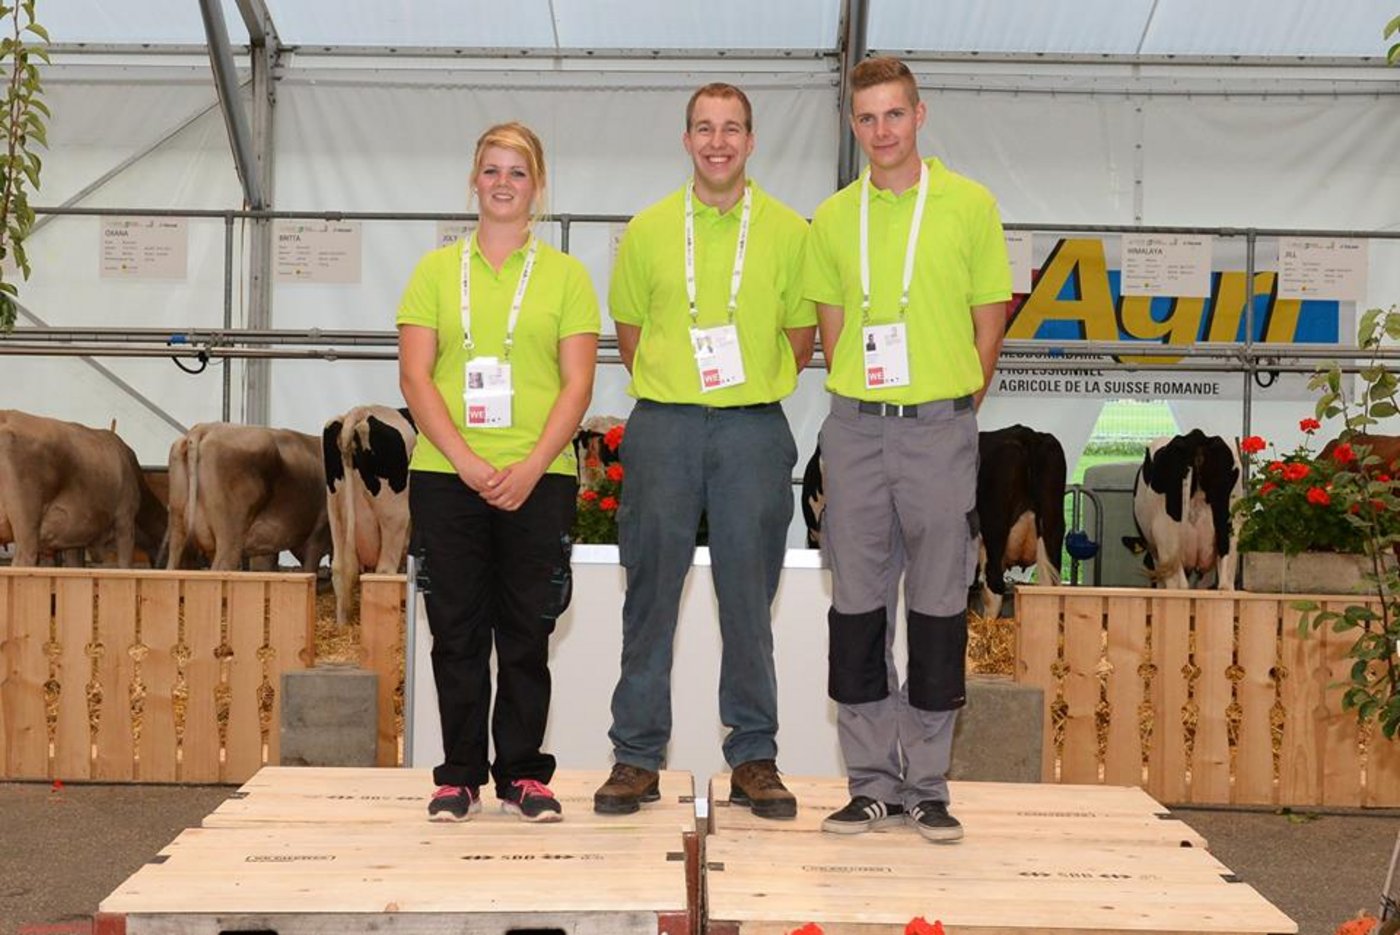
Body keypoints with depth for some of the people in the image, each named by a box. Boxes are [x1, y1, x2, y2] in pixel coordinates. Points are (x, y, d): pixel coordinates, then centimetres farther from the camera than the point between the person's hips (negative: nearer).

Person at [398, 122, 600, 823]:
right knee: (457, 629, 5)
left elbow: (577, 382, 1)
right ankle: (459, 776, 15)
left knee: (527, 630, 4)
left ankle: (523, 773, 15)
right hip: (447, 476, 1)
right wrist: (466, 460, -11)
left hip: (538, 480, 0)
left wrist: (530, 466, -12)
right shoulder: (436, 271, 9)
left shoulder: (565, 275, 7)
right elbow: (415, 376, 1)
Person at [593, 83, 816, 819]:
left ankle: (754, 758, 13)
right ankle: (636, 757, 11)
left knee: (748, 596, 3)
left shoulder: (788, 231, 4)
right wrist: (668, 394, 11)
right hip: (663, 426, 1)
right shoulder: (648, 230, 6)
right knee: (650, 593, 3)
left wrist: (754, 393, 9)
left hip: (754, 429, 0)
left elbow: (800, 335, 11)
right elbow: (629, 331, 14)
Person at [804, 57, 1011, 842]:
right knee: (858, 602, 4)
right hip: (856, 426, 2)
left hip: (940, 426, -2)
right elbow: (833, 330, 14)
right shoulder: (833, 218, 8)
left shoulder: (970, 205, 2)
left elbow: (989, 326, 5)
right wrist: (866, 405, 7)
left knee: (939, 602, 1)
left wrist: (950, 413, 3)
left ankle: (928, 786, 11)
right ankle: (873, 784, 13)